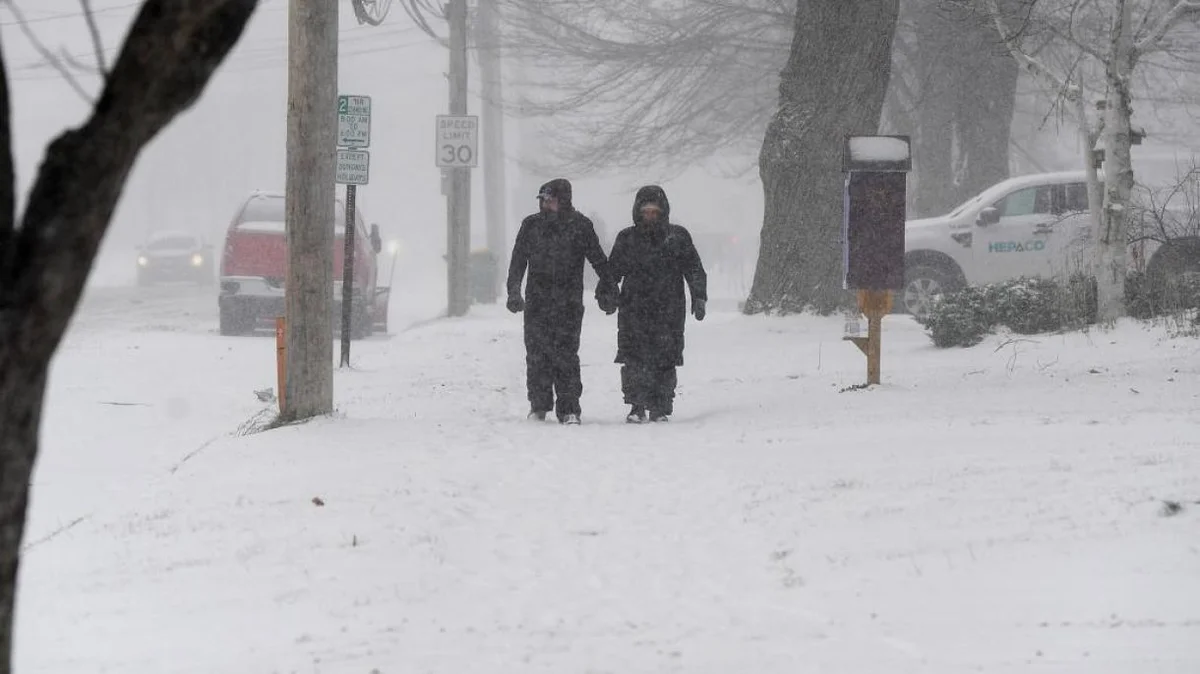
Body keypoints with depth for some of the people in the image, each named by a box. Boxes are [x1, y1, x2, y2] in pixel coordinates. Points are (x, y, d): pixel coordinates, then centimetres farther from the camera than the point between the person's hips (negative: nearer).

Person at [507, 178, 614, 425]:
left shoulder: (580, 226, 1)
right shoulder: (531, 225, 7)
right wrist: (514, 291, -1)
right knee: (537, 354, 3)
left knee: (566, 354, -7)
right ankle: (539, 405, 14)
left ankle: (569, 409, -5)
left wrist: (608, 291, 8)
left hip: (569, 303, -3)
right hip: (537, 301, 3)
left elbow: (599, 260, 8)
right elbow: (518, 261, 9)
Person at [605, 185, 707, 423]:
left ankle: (660, 408, 8)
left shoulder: (677, 237, 8)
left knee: (664, 361, 0)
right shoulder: (627, 239, 12)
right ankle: (637, 406, -8)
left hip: (668, 312, 0)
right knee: (634, 359, -10)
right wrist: (604, 292, 0)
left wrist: (699, 297, -2)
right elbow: (612, 270, 16)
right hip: (633, 311, 1)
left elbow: (695, 270, 8)